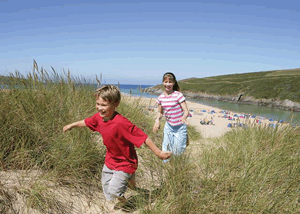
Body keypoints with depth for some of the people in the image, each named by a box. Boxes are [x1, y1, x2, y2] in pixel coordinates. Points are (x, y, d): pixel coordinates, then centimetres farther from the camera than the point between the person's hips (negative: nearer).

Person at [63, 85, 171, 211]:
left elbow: (142, 137, -32)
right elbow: (87, 122, 11)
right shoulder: (98, 117, -12)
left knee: (114, 190, -9)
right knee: (105, 184, 23)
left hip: (125, 163, -7)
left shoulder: (121, 123, -35)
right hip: (110, 160, 7)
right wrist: (72, 125, 24)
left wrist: (158, 153, -28)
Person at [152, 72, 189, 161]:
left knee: (177, 152, 2)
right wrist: (157, 120, -8)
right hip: (168, 126, 4)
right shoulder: (160, 97, -1)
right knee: (166, 150, 9)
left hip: (180, 127, -3)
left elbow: (186, 111, -15)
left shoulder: (178, 95, -15)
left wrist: (183, 117, -36)